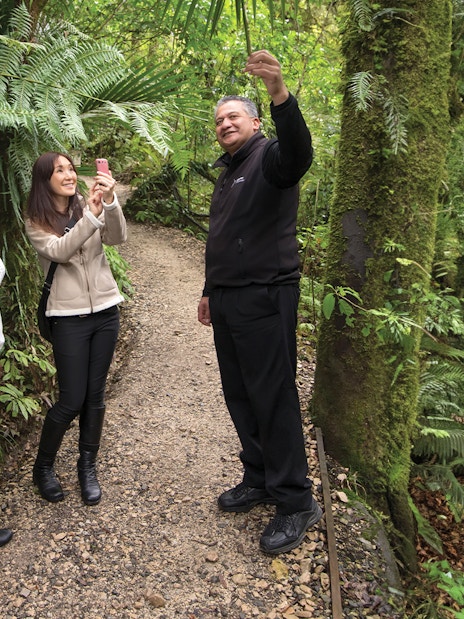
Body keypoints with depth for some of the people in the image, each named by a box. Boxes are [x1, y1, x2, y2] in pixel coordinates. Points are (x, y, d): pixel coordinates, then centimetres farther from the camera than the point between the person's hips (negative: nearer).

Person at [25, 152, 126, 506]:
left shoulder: (89, 208, 5)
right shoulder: (37, 223, -1)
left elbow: (118, 238, -13)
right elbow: (59, 251, -20)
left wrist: (110, 202, -29)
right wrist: (91, 217, -30)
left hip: (105, 310, 3)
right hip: (69, 317, -3)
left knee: (95, 395, 8)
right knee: (71, 400, -1)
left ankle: (88, 467, 25)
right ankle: (43, 467, 24)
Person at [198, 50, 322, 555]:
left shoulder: (270, 158, -5)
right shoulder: (228, 172, 22)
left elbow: (298, 152, -32)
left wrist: (279, 94, -46)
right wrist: (209, 290, 27)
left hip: (265, 300, -9)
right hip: (227, 301, 9)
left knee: (273, 398, -6)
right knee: (239, 396, 13)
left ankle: (295, 503, 7)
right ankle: (258, 480, 28)